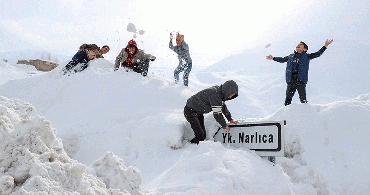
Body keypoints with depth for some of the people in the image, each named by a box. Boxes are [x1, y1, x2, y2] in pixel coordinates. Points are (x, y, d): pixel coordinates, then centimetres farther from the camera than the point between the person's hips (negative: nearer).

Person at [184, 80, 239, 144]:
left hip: (198, 112, 10)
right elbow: (217, 114, -27)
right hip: (190, 110, -10)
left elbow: (223, 106, 16)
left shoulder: (219, 90, 0)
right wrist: (225, 126, -13)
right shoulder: (215, 95, -29)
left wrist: (230, 119, 16)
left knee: (203, 135, 7)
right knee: (200, 136, -16)